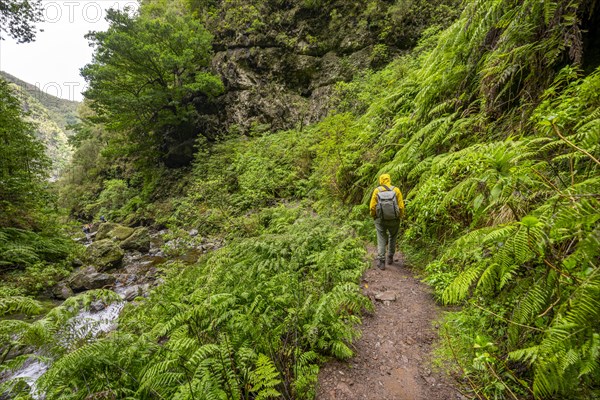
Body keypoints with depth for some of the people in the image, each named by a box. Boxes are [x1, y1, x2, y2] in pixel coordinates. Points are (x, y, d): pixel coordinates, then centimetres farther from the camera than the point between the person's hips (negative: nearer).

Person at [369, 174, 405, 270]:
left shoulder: (376, 190, -3)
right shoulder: (396, 190, -3)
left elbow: (372, 207, -7)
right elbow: (401, 206, -6)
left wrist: (374, 216, 10)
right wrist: (400, 216, 11)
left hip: (380, 220, -1)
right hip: (394, 219, 1)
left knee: (381, 240, 8)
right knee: (392, 237, 23)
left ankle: (381, 262, 0)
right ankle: (390, 258, 31)